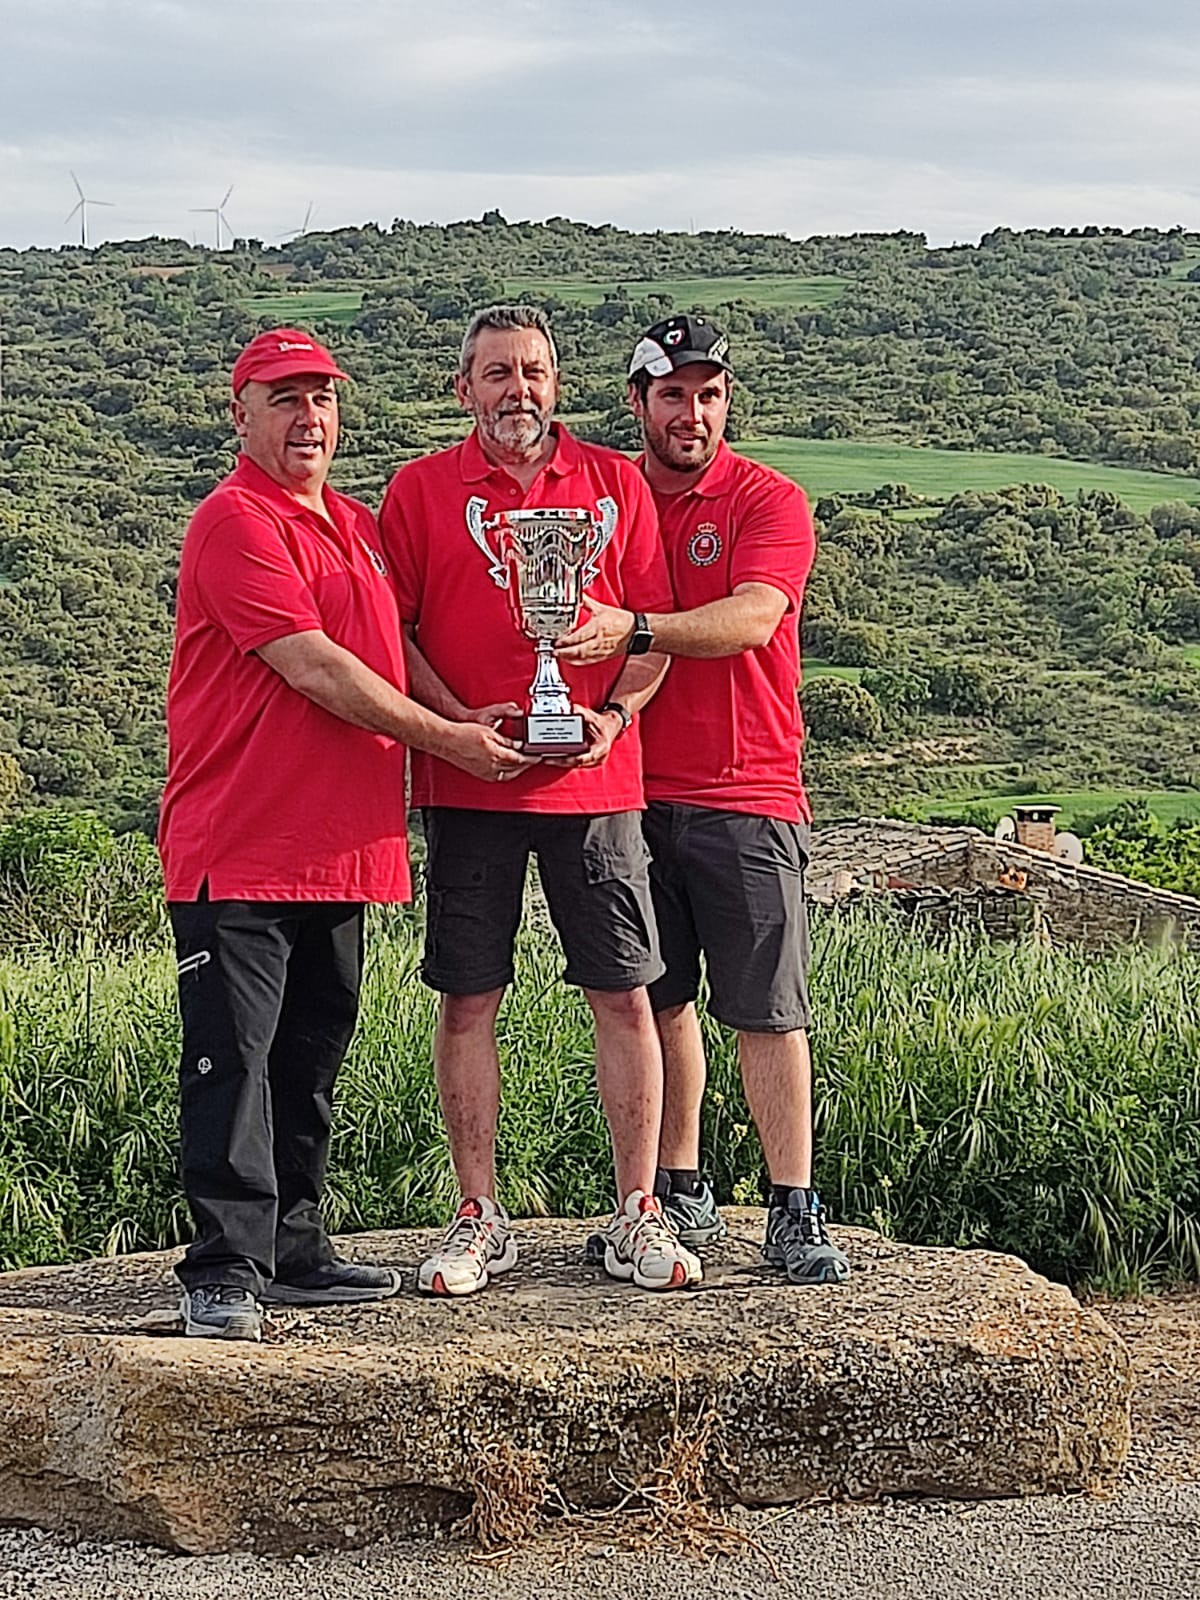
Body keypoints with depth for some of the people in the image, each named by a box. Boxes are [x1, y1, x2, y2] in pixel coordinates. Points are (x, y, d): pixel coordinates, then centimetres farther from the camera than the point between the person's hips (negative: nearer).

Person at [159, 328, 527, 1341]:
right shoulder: (235, 523, -9)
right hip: (236, 848, -8)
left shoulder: (361, 527, 18)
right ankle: (225, 1269, -4)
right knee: (233, 1059, -7)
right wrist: (445, 738, -9)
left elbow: (390, 655, 28)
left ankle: (294, 1252, 20)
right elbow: (314, 667, -15)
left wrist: (473, 720, 11)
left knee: (311, 1060, 12)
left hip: (341, 846, 8)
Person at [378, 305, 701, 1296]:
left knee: (625, 994, 1)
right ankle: (480, 1221, 13)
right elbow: (393, 630, 4)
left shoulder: (614, 483, 9)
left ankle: (637, 1217, 11)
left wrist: (615, 714, -8)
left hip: (597, 779, 1)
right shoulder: (421, 490, 6)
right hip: (468, 783, 0)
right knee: (468, 1000, 2)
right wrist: (461, 720, -10)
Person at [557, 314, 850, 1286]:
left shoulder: (769, 502, -2)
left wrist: (634, 629, -34)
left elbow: (751, 619, -20)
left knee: (768, 1011, -4)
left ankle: (794, 1214, 0)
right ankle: (682, 1196, 18)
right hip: (633, 792, 4)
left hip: (746, 796, -4)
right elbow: (580, 638, 15)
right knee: (661, 1001, 8)